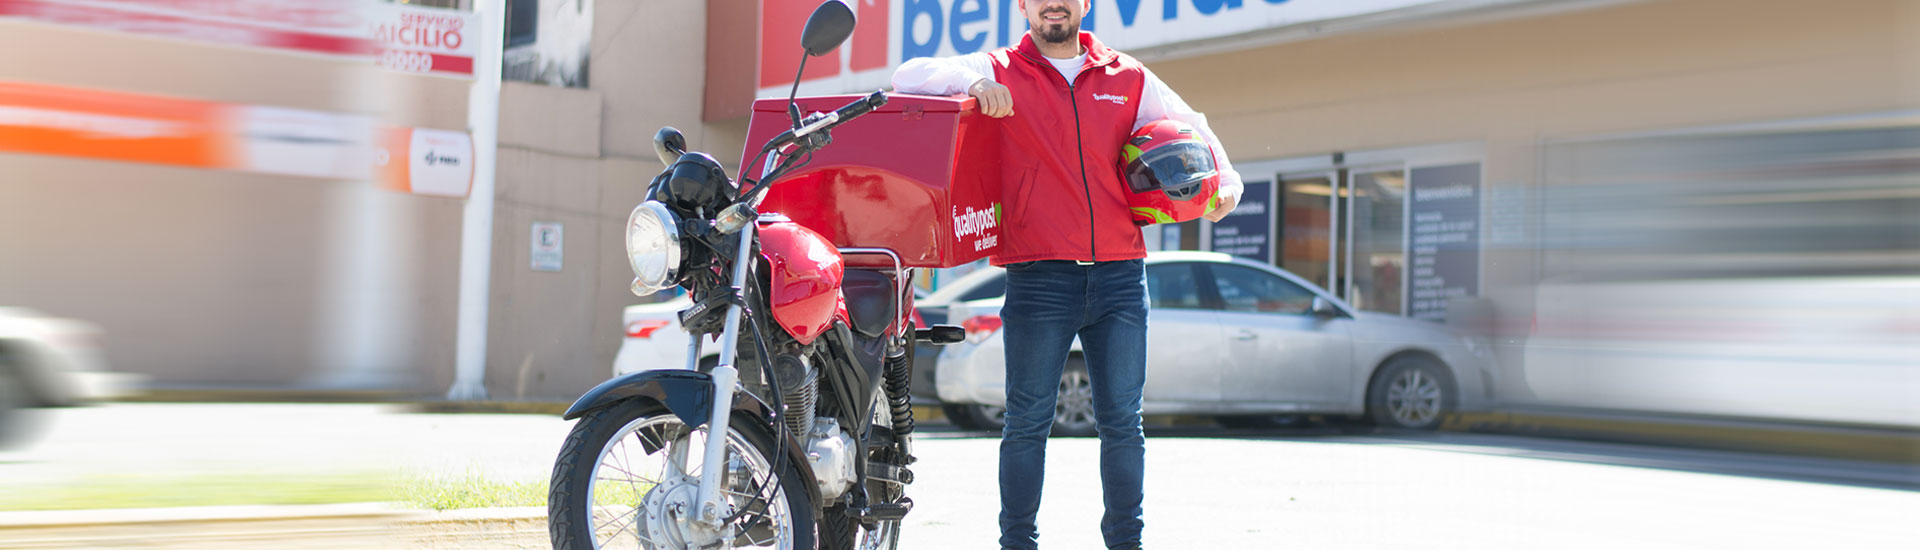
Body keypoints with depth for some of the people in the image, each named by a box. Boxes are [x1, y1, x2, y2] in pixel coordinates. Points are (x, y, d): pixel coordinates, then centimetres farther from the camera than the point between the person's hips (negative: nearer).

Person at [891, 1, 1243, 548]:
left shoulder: (1129, 79, 14)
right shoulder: (1000, 73, 6)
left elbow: (1192, 128, 25)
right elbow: (909, 76, -2)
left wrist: (1224, 180, 8)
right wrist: (969, 81, -20)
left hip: (1120, 274, 3)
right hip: (1038, 277, -2)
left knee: (1122, 421, 6)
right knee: (1028, 421, 0)